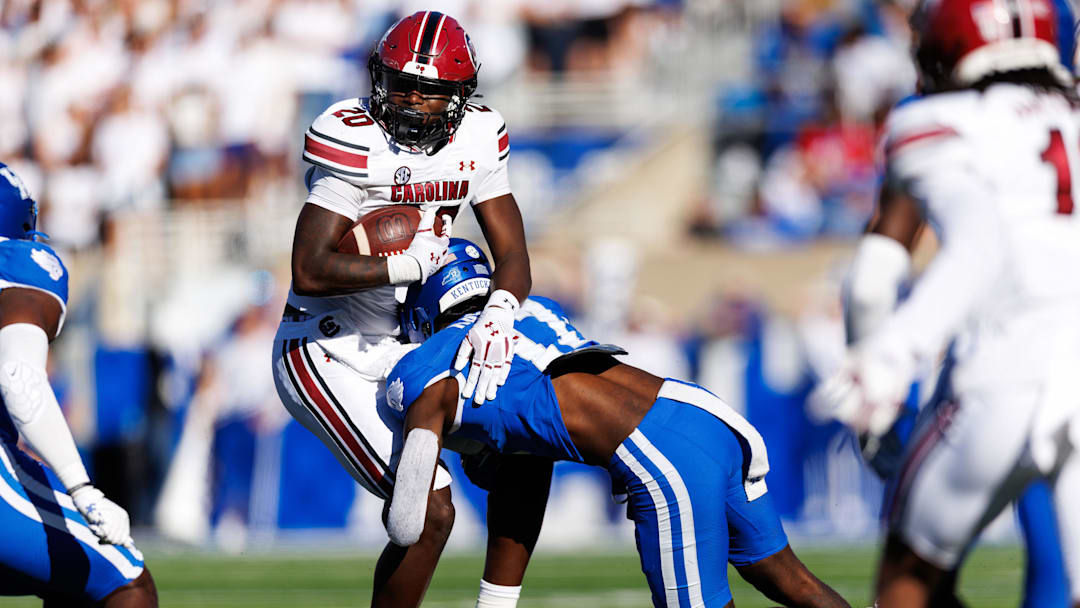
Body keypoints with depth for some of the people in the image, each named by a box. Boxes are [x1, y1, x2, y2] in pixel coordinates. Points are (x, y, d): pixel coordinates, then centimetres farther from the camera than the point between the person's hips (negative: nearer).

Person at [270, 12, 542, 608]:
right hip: (328, 358, -8)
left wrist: (496, 319, -25)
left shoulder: (476, 139, -2)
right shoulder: (354, 141, -23)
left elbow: (512, 254, -4)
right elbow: (310, 271, -28)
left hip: (403, 345, 8)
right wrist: (412, 263, -21)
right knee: (431, 511, -17)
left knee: (526, 457, 7)